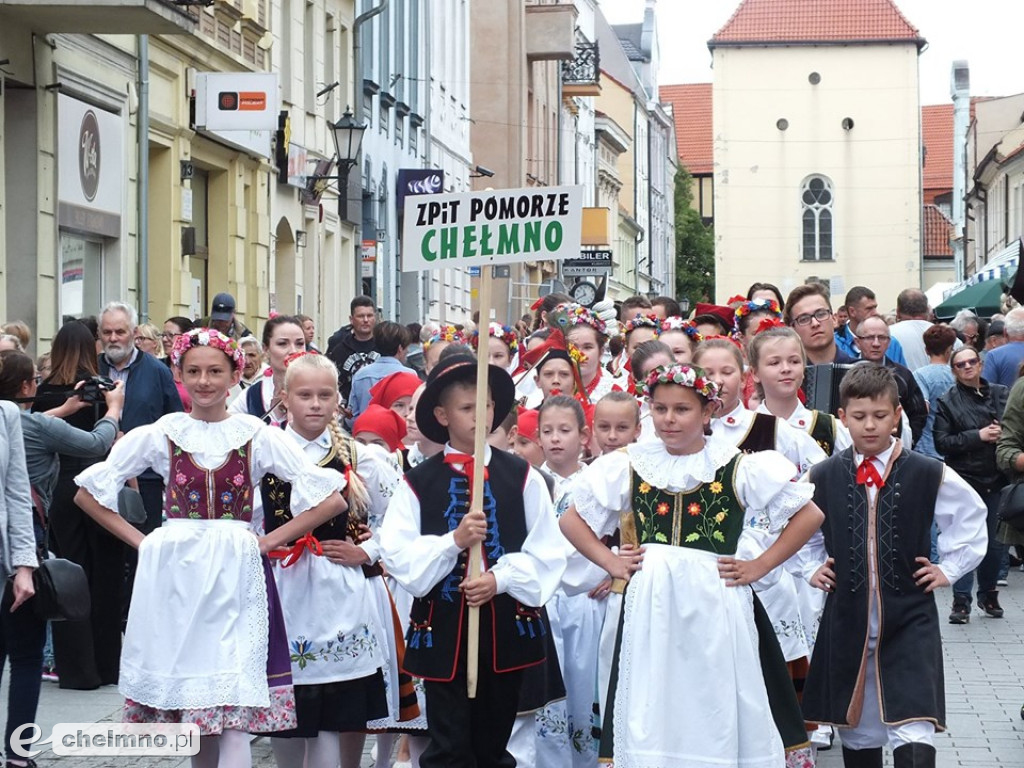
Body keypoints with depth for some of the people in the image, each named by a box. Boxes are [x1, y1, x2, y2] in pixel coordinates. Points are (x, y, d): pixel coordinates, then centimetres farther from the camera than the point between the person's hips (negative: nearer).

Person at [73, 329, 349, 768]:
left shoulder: (258, 436, 2)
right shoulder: (159, 434, 5)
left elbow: (330, 500, -1)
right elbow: (89, 492, 10)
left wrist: (268, 542, -5)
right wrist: (139, 541, 2)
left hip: (236, 575, -2)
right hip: (175, 575, 2)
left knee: (234, 716, -10)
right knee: (190, 700, 4)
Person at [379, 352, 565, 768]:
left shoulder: (522, 477, 1)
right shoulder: (419, 482, -2)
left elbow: (546, 552, -1)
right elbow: (399, 557, -8)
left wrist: (500, 578, -15)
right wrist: (453, 541, -20)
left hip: (507, 626, 1)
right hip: (443, 627, -1)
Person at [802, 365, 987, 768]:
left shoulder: (929, 475, -5)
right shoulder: (824, 476, 0)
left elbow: (972, 516, 10)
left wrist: (950, 568, 5)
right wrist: (812, 568, 10)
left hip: (909, 621, -2)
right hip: (847, 622, 3)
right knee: (856, 728, 13)